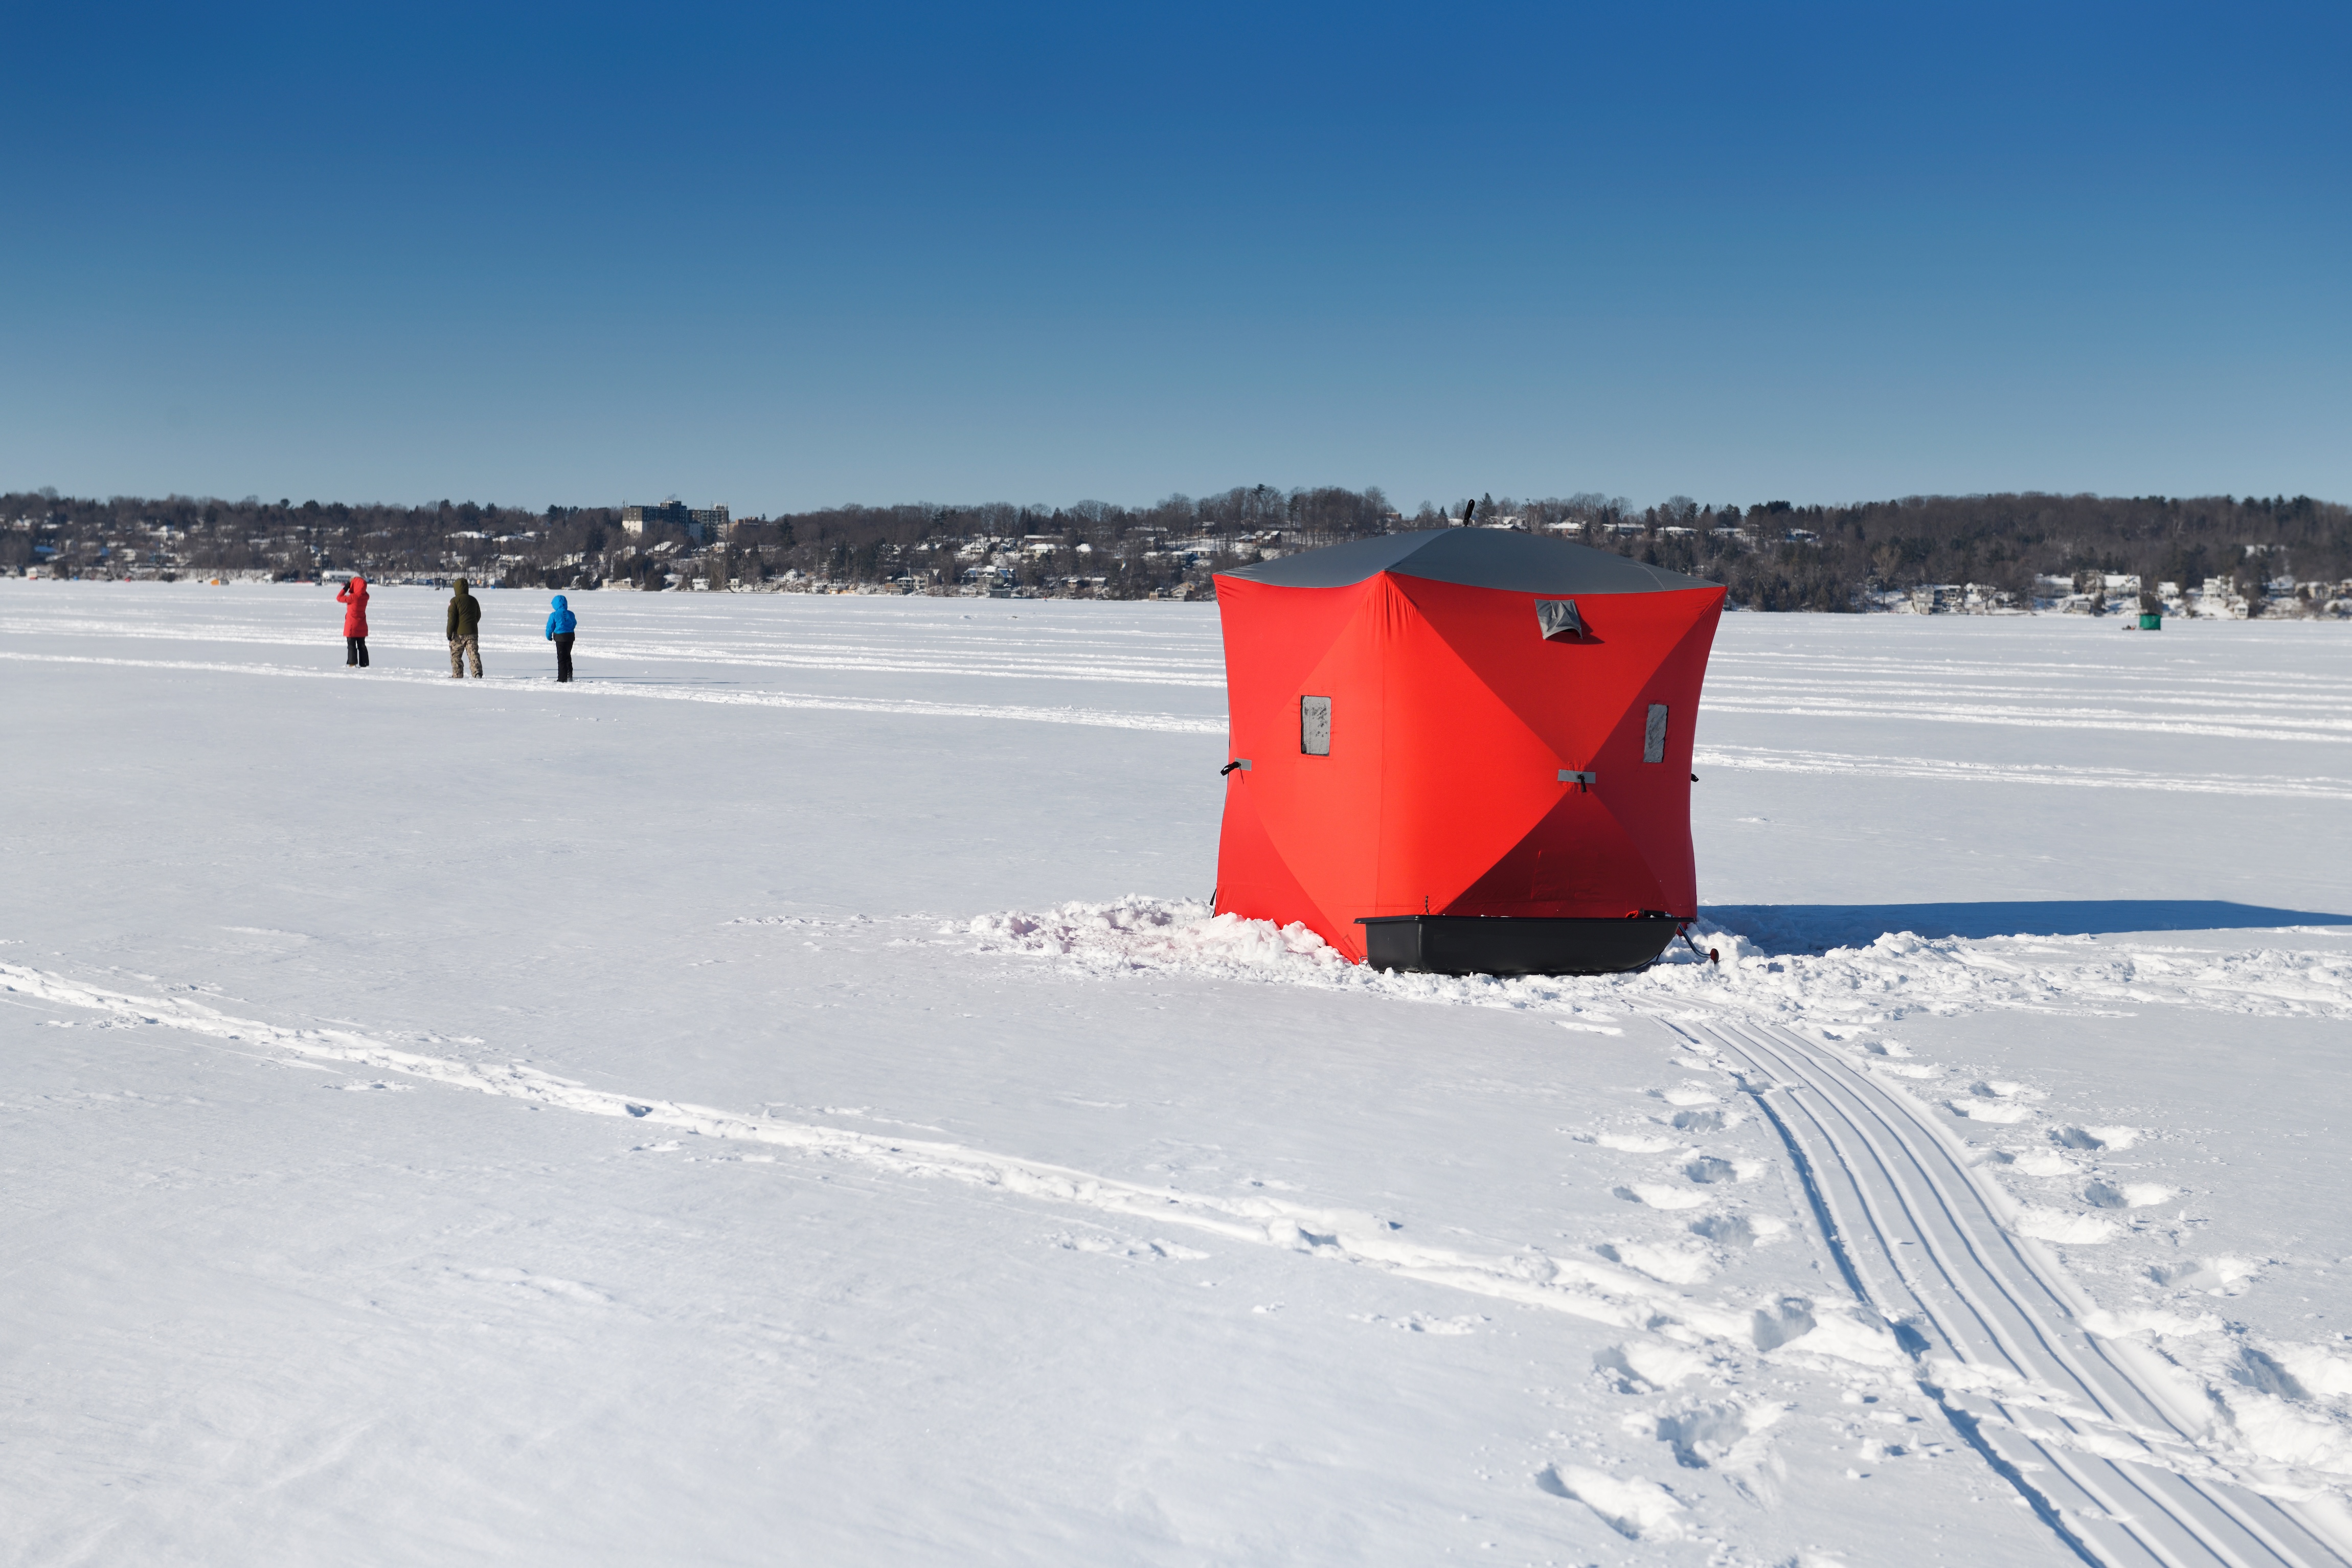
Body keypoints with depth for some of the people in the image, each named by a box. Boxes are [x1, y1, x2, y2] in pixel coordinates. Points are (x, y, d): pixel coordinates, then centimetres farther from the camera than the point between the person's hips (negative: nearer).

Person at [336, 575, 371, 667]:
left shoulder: (353, 597, -22)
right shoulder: (365, 596, -3)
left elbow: (339, 598, -12)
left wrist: (345, 588, -6)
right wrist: (349, 588, 11)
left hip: (352, 625, -6)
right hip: (362, 625, 6)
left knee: (351, 645, 1)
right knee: (362, 645, 11)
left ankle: (352, 662, -3)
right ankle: (364, 663, 11)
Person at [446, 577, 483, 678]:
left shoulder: (455, 601, -7)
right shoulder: (474, 600, 11)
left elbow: (452, 617, -11)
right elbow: (478, 616, 20)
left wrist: (449, 632, -7)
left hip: (459, 632, -4)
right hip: (472, 632, 4)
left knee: (456, 655, 8)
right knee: (474, 653, -1)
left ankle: (458, 675, 8)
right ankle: (477, 672, -18)